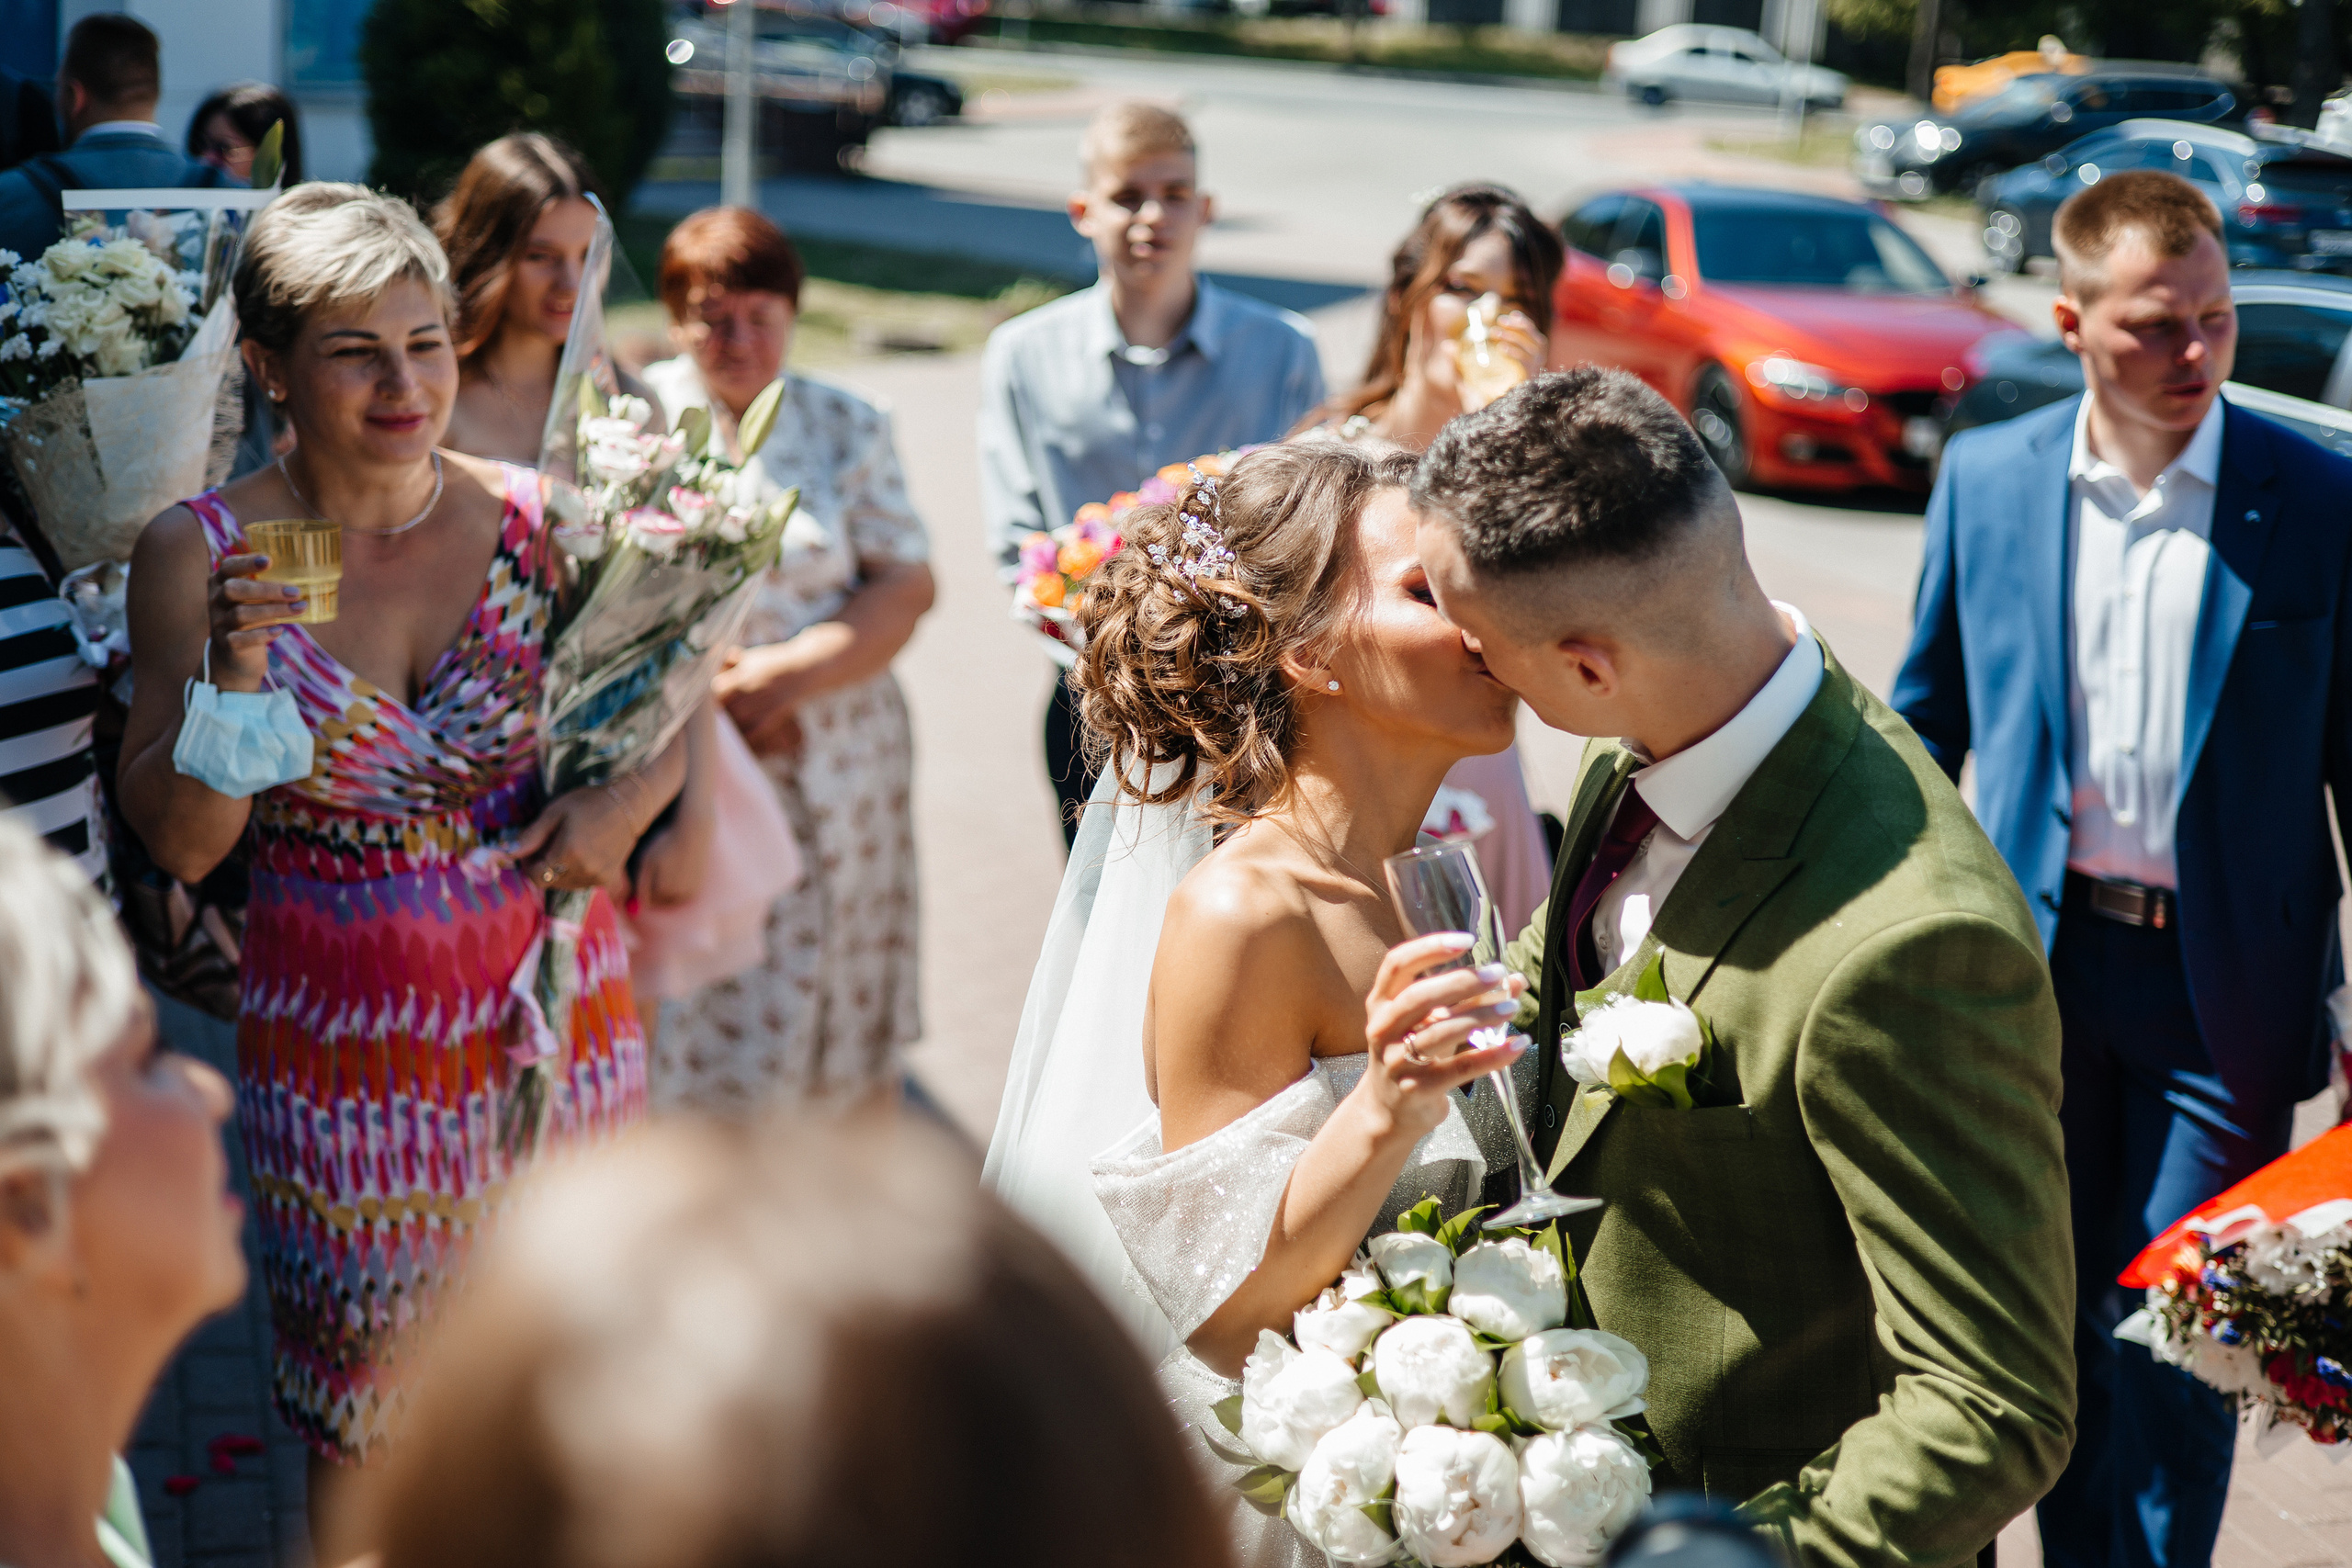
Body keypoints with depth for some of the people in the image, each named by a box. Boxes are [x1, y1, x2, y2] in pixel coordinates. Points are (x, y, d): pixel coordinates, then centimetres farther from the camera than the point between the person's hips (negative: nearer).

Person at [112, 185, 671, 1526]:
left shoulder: (537, 521, -4)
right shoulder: (201, 554, -8)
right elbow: (178, 842, -7)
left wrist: (630, 799, -9)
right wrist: (235, 675, -23)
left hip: (554, 1011, 2)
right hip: (344, 1046, -1)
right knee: (367, 1428, 9)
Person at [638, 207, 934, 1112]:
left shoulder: (848, 427, 10)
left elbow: (906, 585, 2)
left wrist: (792, 673, -12)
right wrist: (705, 675, -14)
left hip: (833, 767, 2)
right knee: (689, 1028, -6)